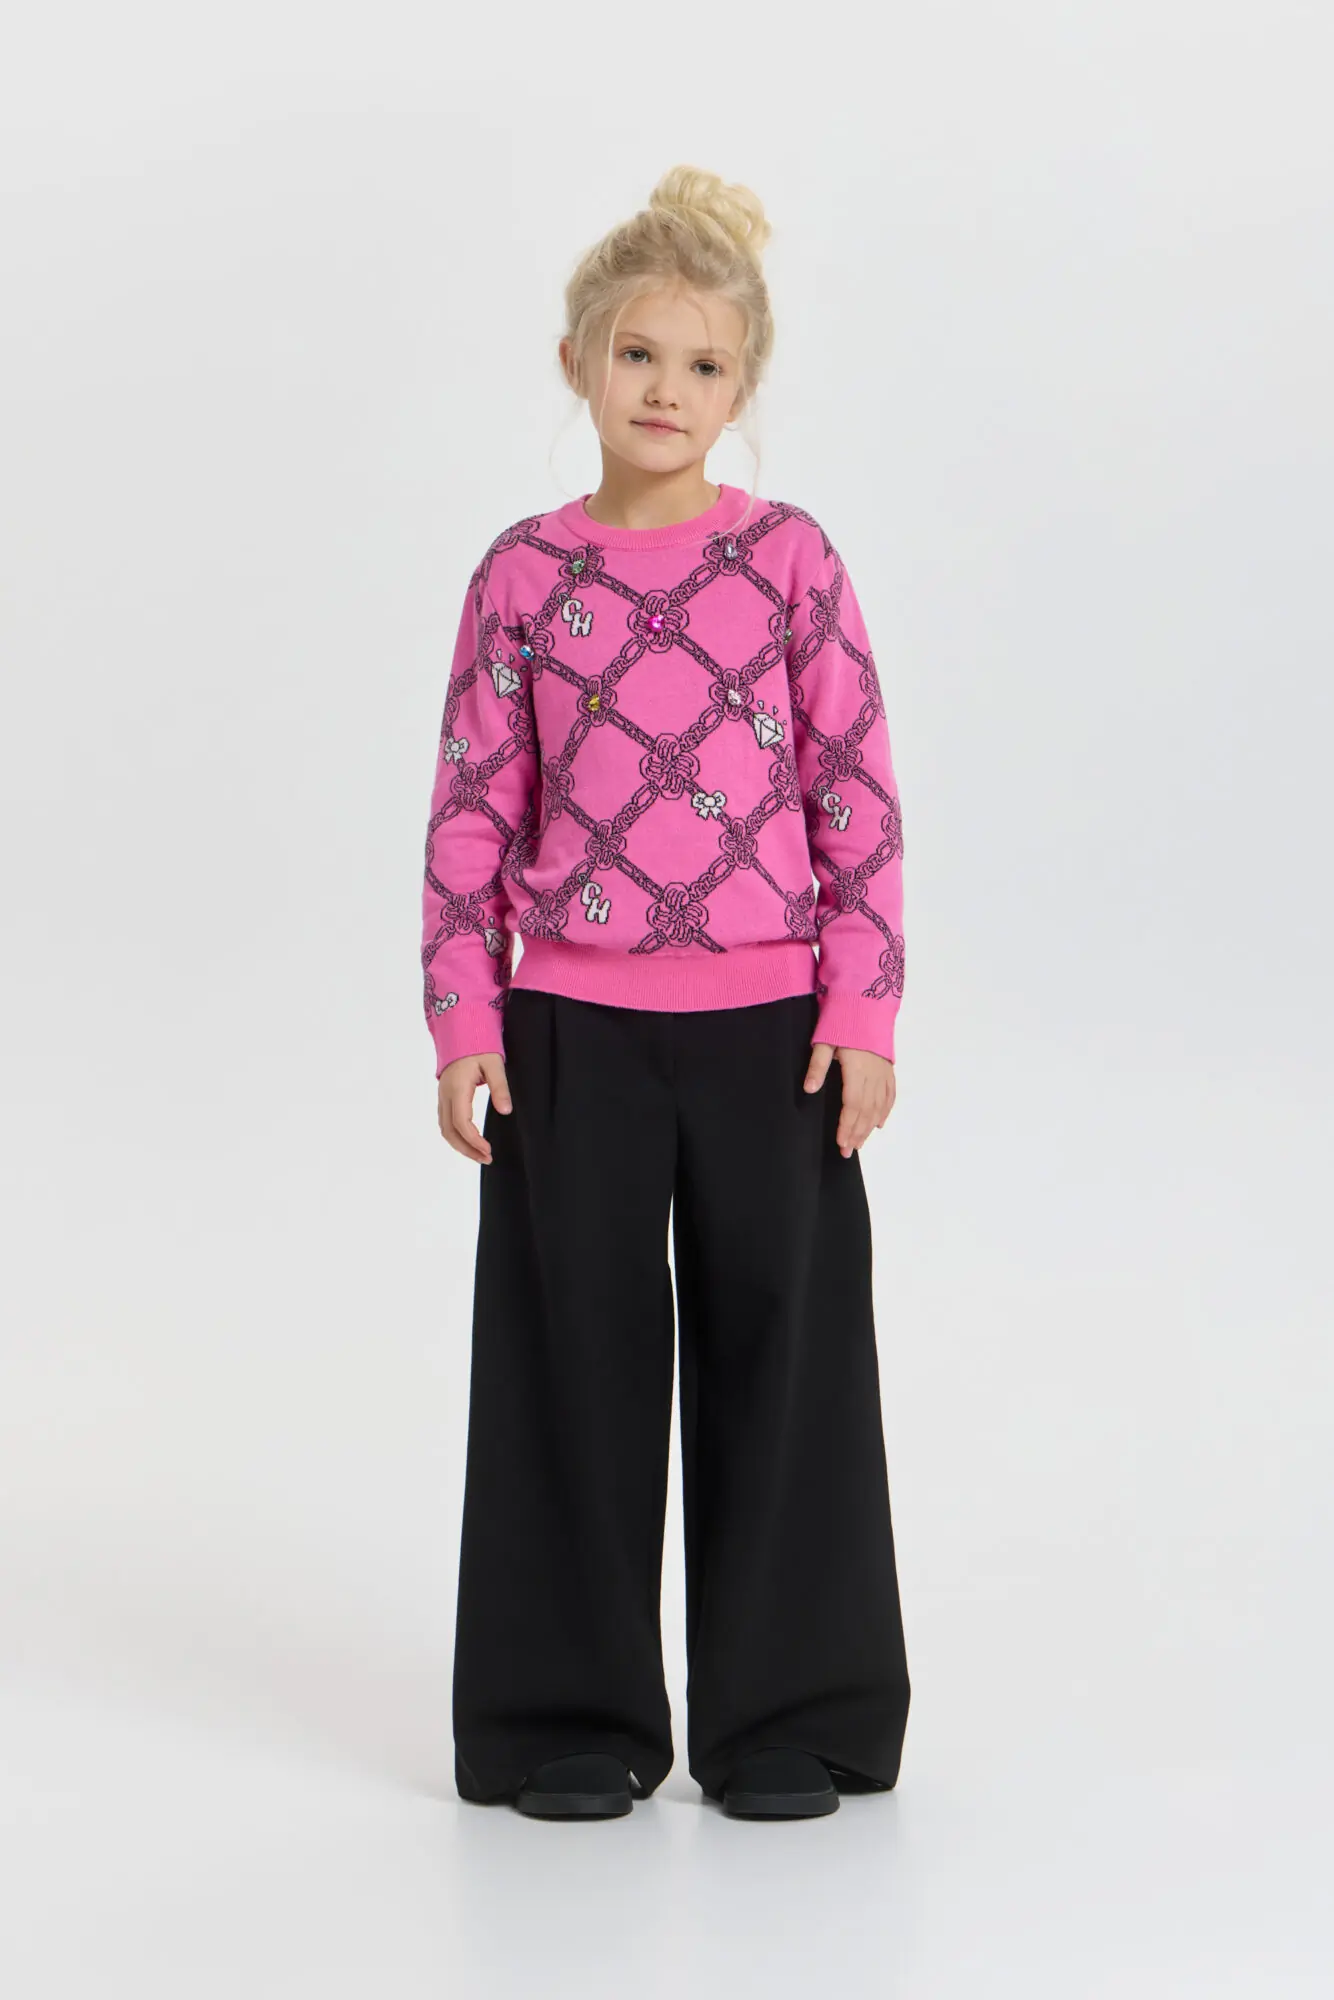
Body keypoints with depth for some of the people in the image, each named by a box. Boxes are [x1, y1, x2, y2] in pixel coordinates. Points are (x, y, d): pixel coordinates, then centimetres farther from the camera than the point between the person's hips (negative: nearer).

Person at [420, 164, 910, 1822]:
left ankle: (783, 1714, 18)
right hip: (573, 1028, 1)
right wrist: (463, 1021, -2)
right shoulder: (526, 573, 2)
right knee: (578, 1356, 6)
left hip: (769, 1025, 0)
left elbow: (857, 789, 0)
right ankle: (576, 1715, 19)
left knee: (779, 1352, 6)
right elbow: (473, 807, 3)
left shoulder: (789, 556, 0)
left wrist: (865, 1008, -4)